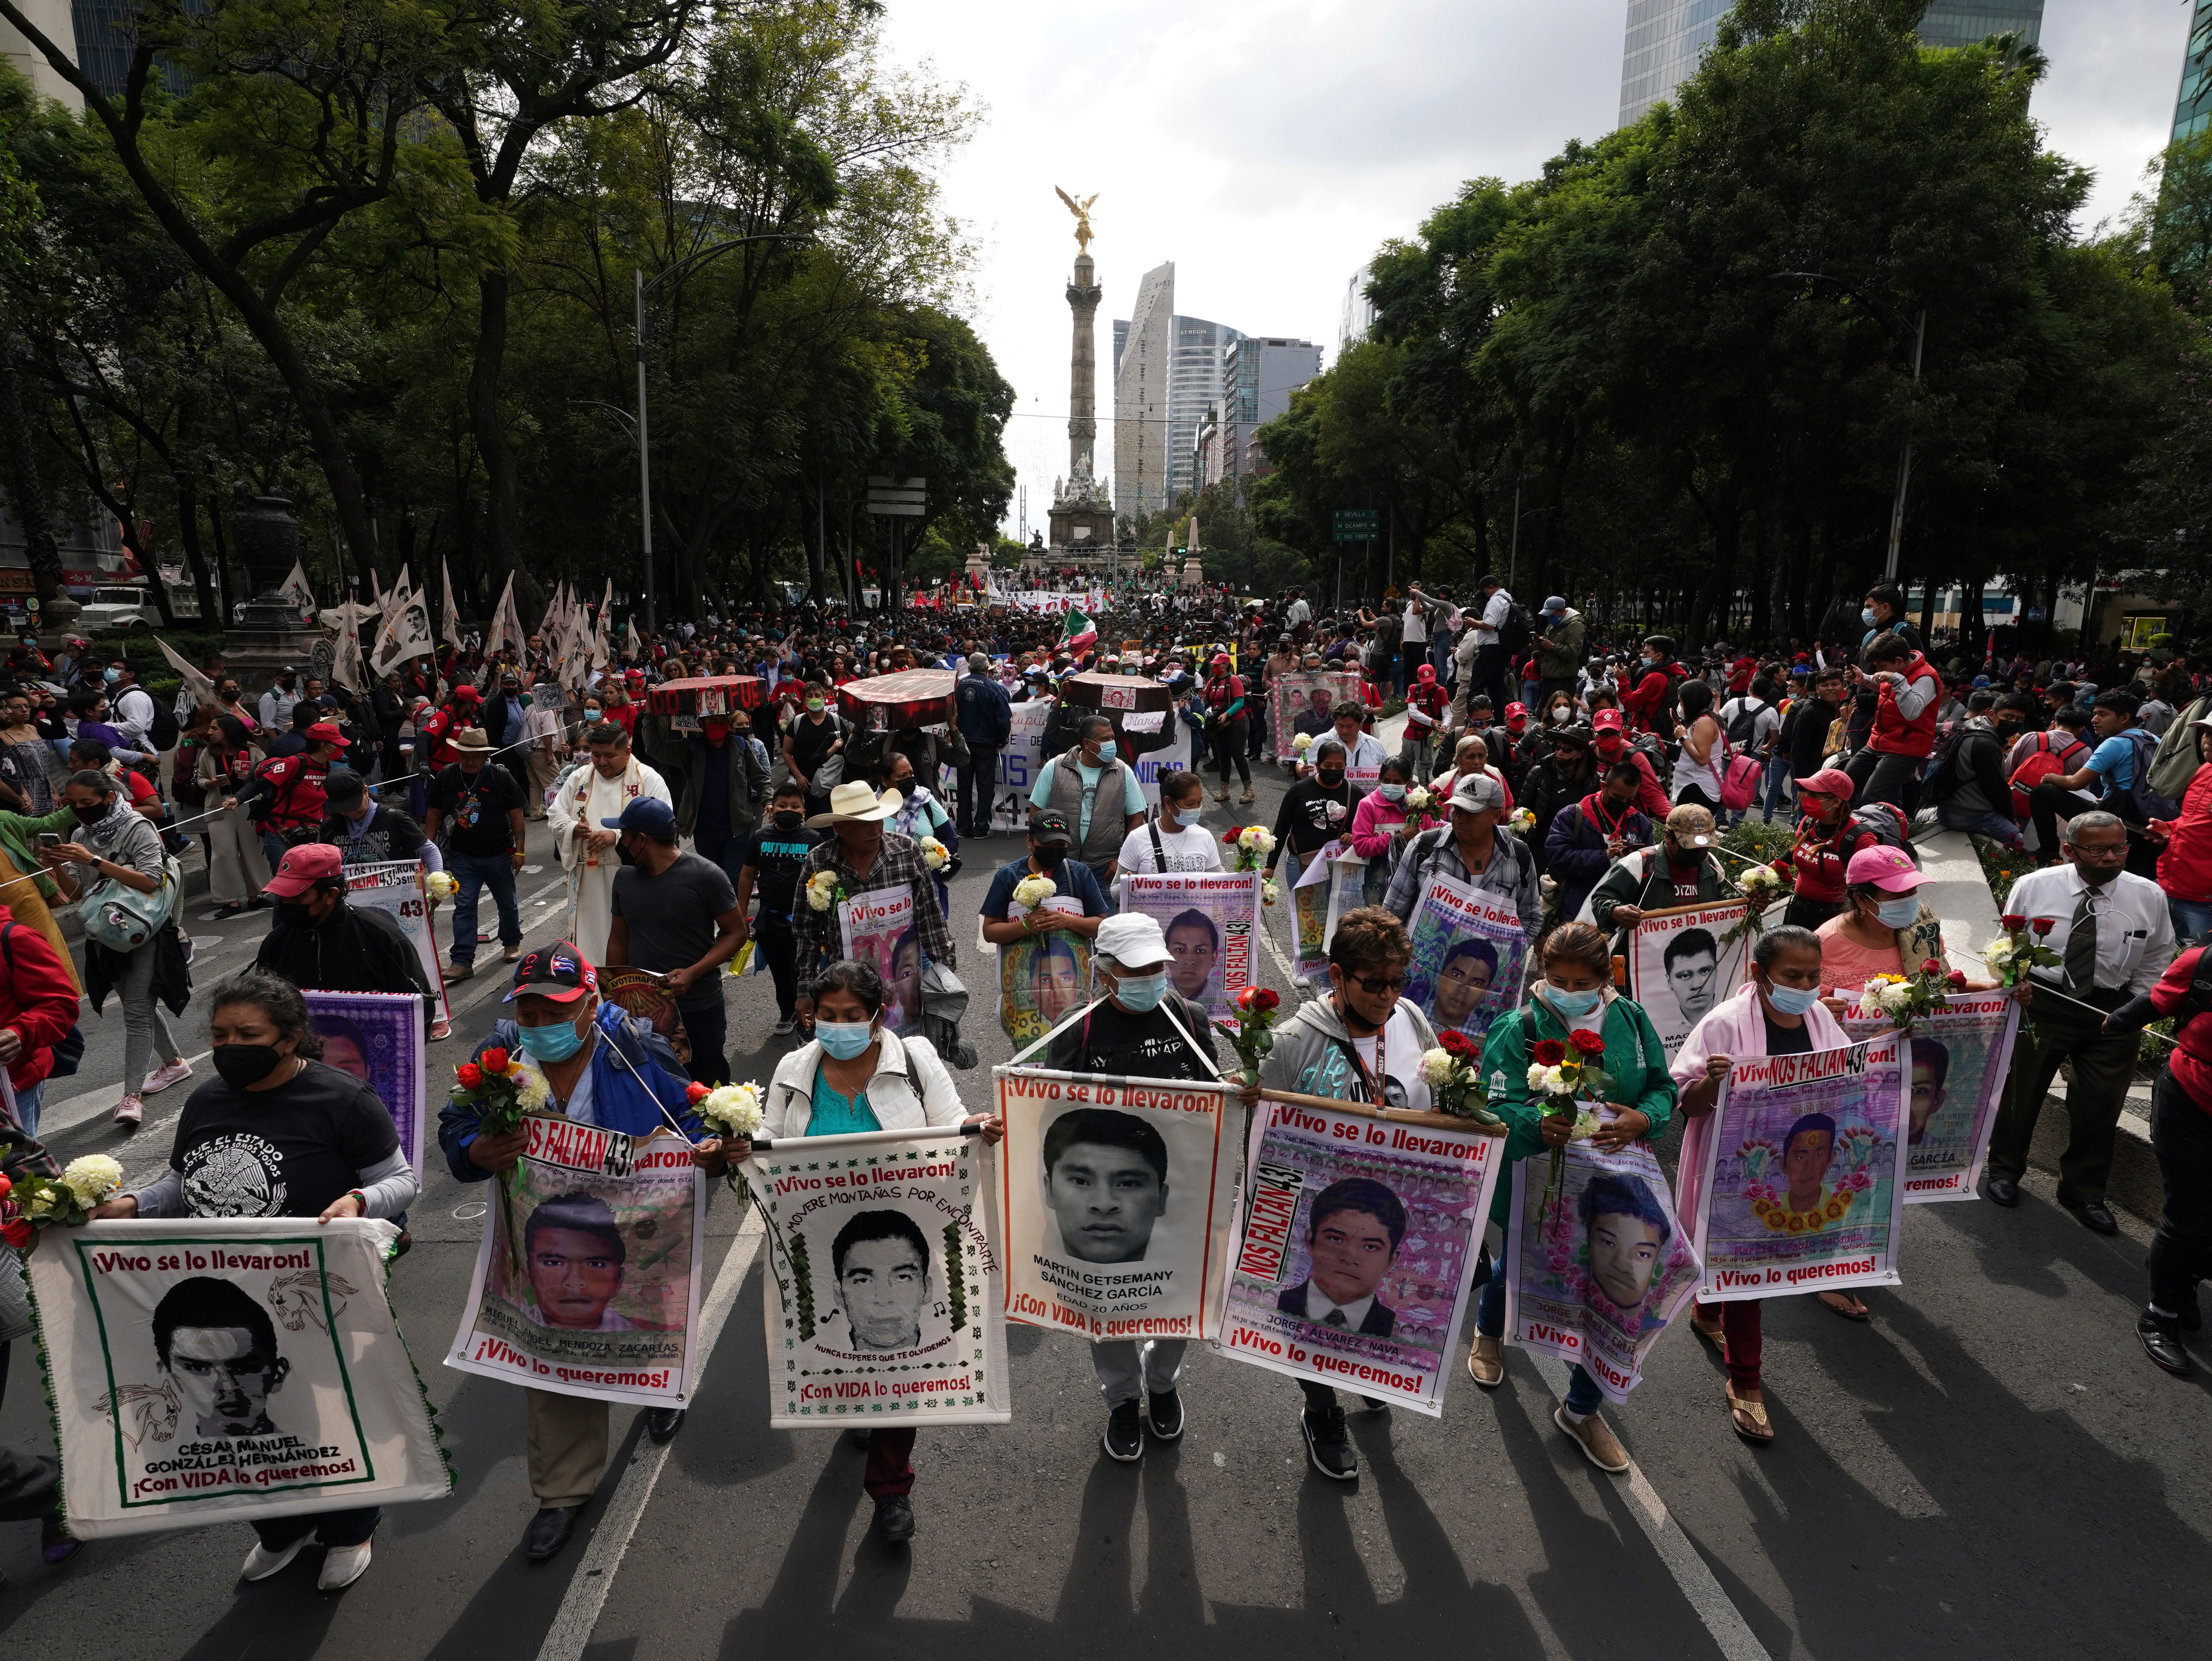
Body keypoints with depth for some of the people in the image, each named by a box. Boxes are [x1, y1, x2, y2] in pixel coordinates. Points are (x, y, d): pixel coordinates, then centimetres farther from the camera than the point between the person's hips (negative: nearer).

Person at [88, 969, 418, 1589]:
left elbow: (401, 1178, -14)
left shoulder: (339, 1099, -18)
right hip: (226, 1304, 6)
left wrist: (358, 1201, -34)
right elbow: (182, 1183, 15)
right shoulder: (205, 1102, 2)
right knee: (241, 1418, 20)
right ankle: (284, 1528, 48)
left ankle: (349, 1531, 42)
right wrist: (133, 1204, -4)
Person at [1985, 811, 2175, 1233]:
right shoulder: (2033, 887, -8)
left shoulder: (2149, 897, -3)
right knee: (2019, 1089, 12)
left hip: (2113, 1013, 1)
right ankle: (2004, 1170, 35)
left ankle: (2085, 1193, 30)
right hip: (2041, 1004, -1)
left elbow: (2156, 964, 7)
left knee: (2100, 1105, 9)